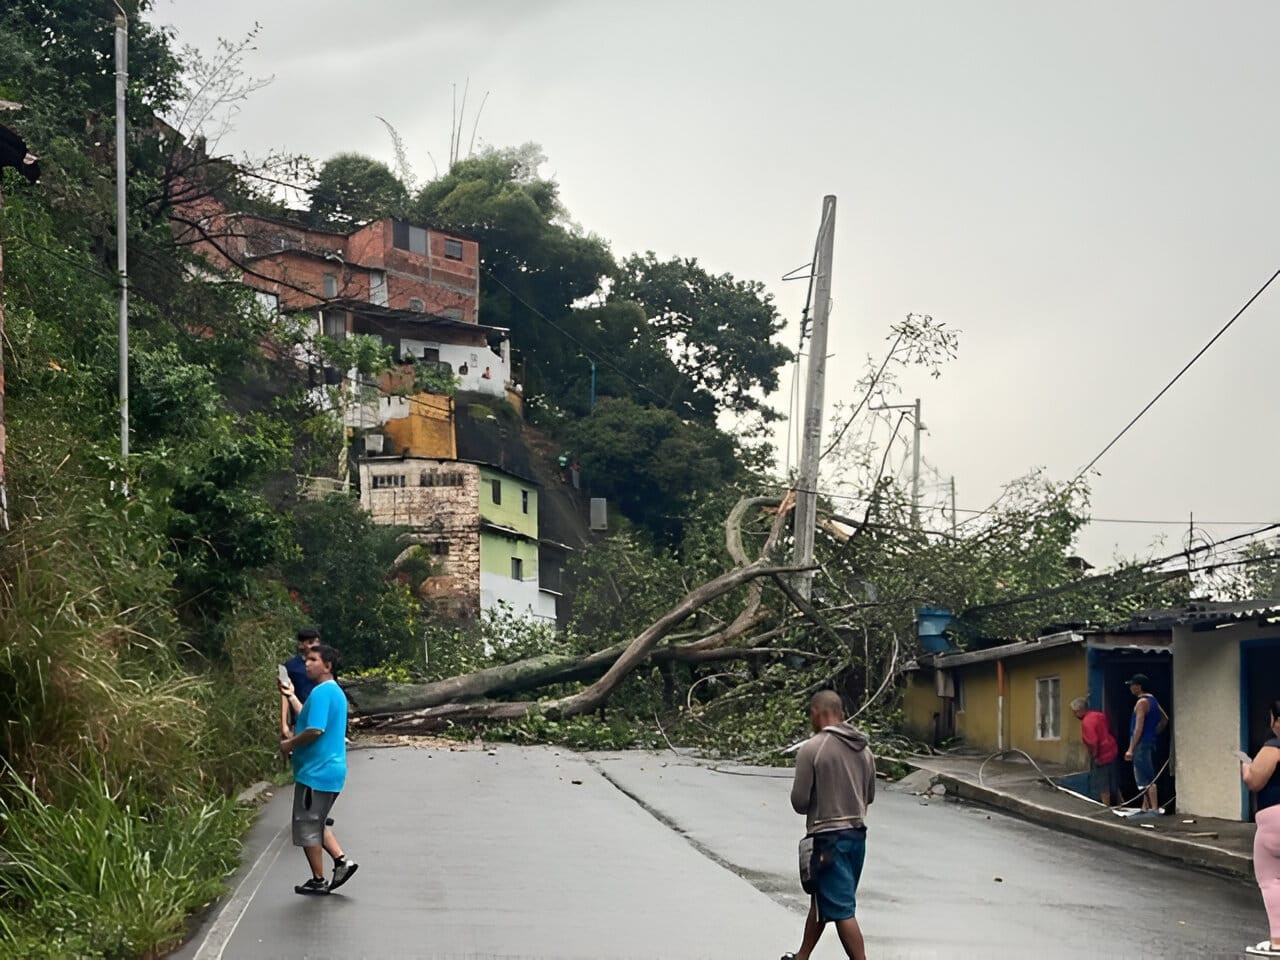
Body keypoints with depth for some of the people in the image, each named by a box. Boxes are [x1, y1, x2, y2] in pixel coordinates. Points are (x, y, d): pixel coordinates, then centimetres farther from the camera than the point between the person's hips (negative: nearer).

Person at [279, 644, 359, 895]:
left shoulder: (321, 692, -18)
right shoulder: (334, 691, 15)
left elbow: (315, 729, -26)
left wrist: (290, 744, -12)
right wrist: (291, 697, 27)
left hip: (316, 772, -10)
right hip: (331, 770, 10)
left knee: (307, 826, 1)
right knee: (316, 823, 20)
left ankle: (318, 881, 8)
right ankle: (342, 860, 12)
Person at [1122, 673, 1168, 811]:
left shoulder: (1142, 702, -15)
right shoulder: (1152, 700, 13)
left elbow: (1139, 728, -20)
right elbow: (1165, 719, 22)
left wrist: (1131, 749, -20)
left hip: (1142, 743, -10)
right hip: (1151, 742, 10)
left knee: (1147, 779, -9)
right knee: (1146, 778, 15)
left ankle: (1154, 808, -11)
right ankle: (1145, 807, 20)